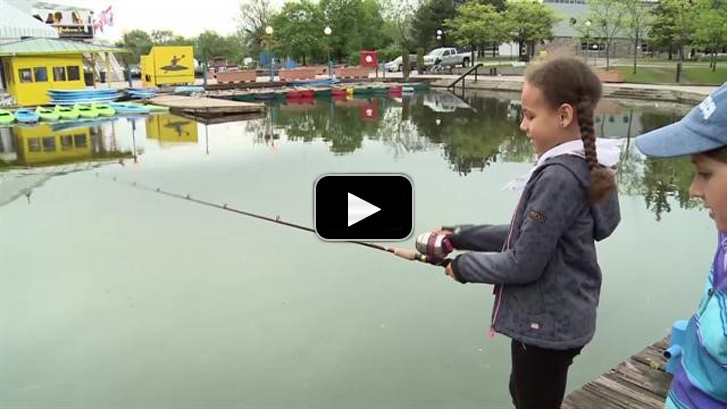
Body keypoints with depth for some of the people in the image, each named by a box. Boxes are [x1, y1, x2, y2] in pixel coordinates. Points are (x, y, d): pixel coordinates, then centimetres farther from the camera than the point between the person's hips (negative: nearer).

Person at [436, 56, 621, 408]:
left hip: (546, 325, -9)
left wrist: (463, 265, -9)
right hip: (555, 319, 9)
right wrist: (460, 236, 3)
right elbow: (526, 235, 8)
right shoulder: (579, 166, 4)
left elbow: (524, 264, -24)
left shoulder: (559, 176, -26)